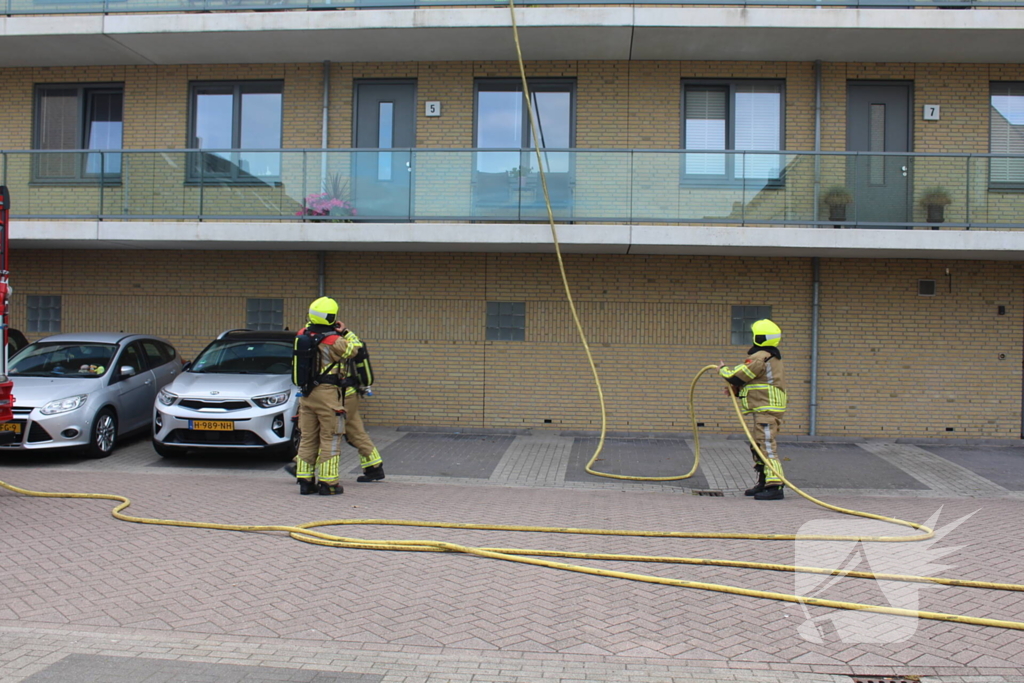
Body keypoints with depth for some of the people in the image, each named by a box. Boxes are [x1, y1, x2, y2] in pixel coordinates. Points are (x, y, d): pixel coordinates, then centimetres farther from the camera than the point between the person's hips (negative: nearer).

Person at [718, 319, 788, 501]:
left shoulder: (760, 358, -15)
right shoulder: (771, 357, 19)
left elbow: (737, 376, -13)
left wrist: (723, 369, 7)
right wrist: (737, 389, 11)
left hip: (767, 409, -11)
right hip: (765, 409, 11)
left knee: (767, 445, -14)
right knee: (758, 446, 17)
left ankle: (775, 486, -17)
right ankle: (763, 482, 25)